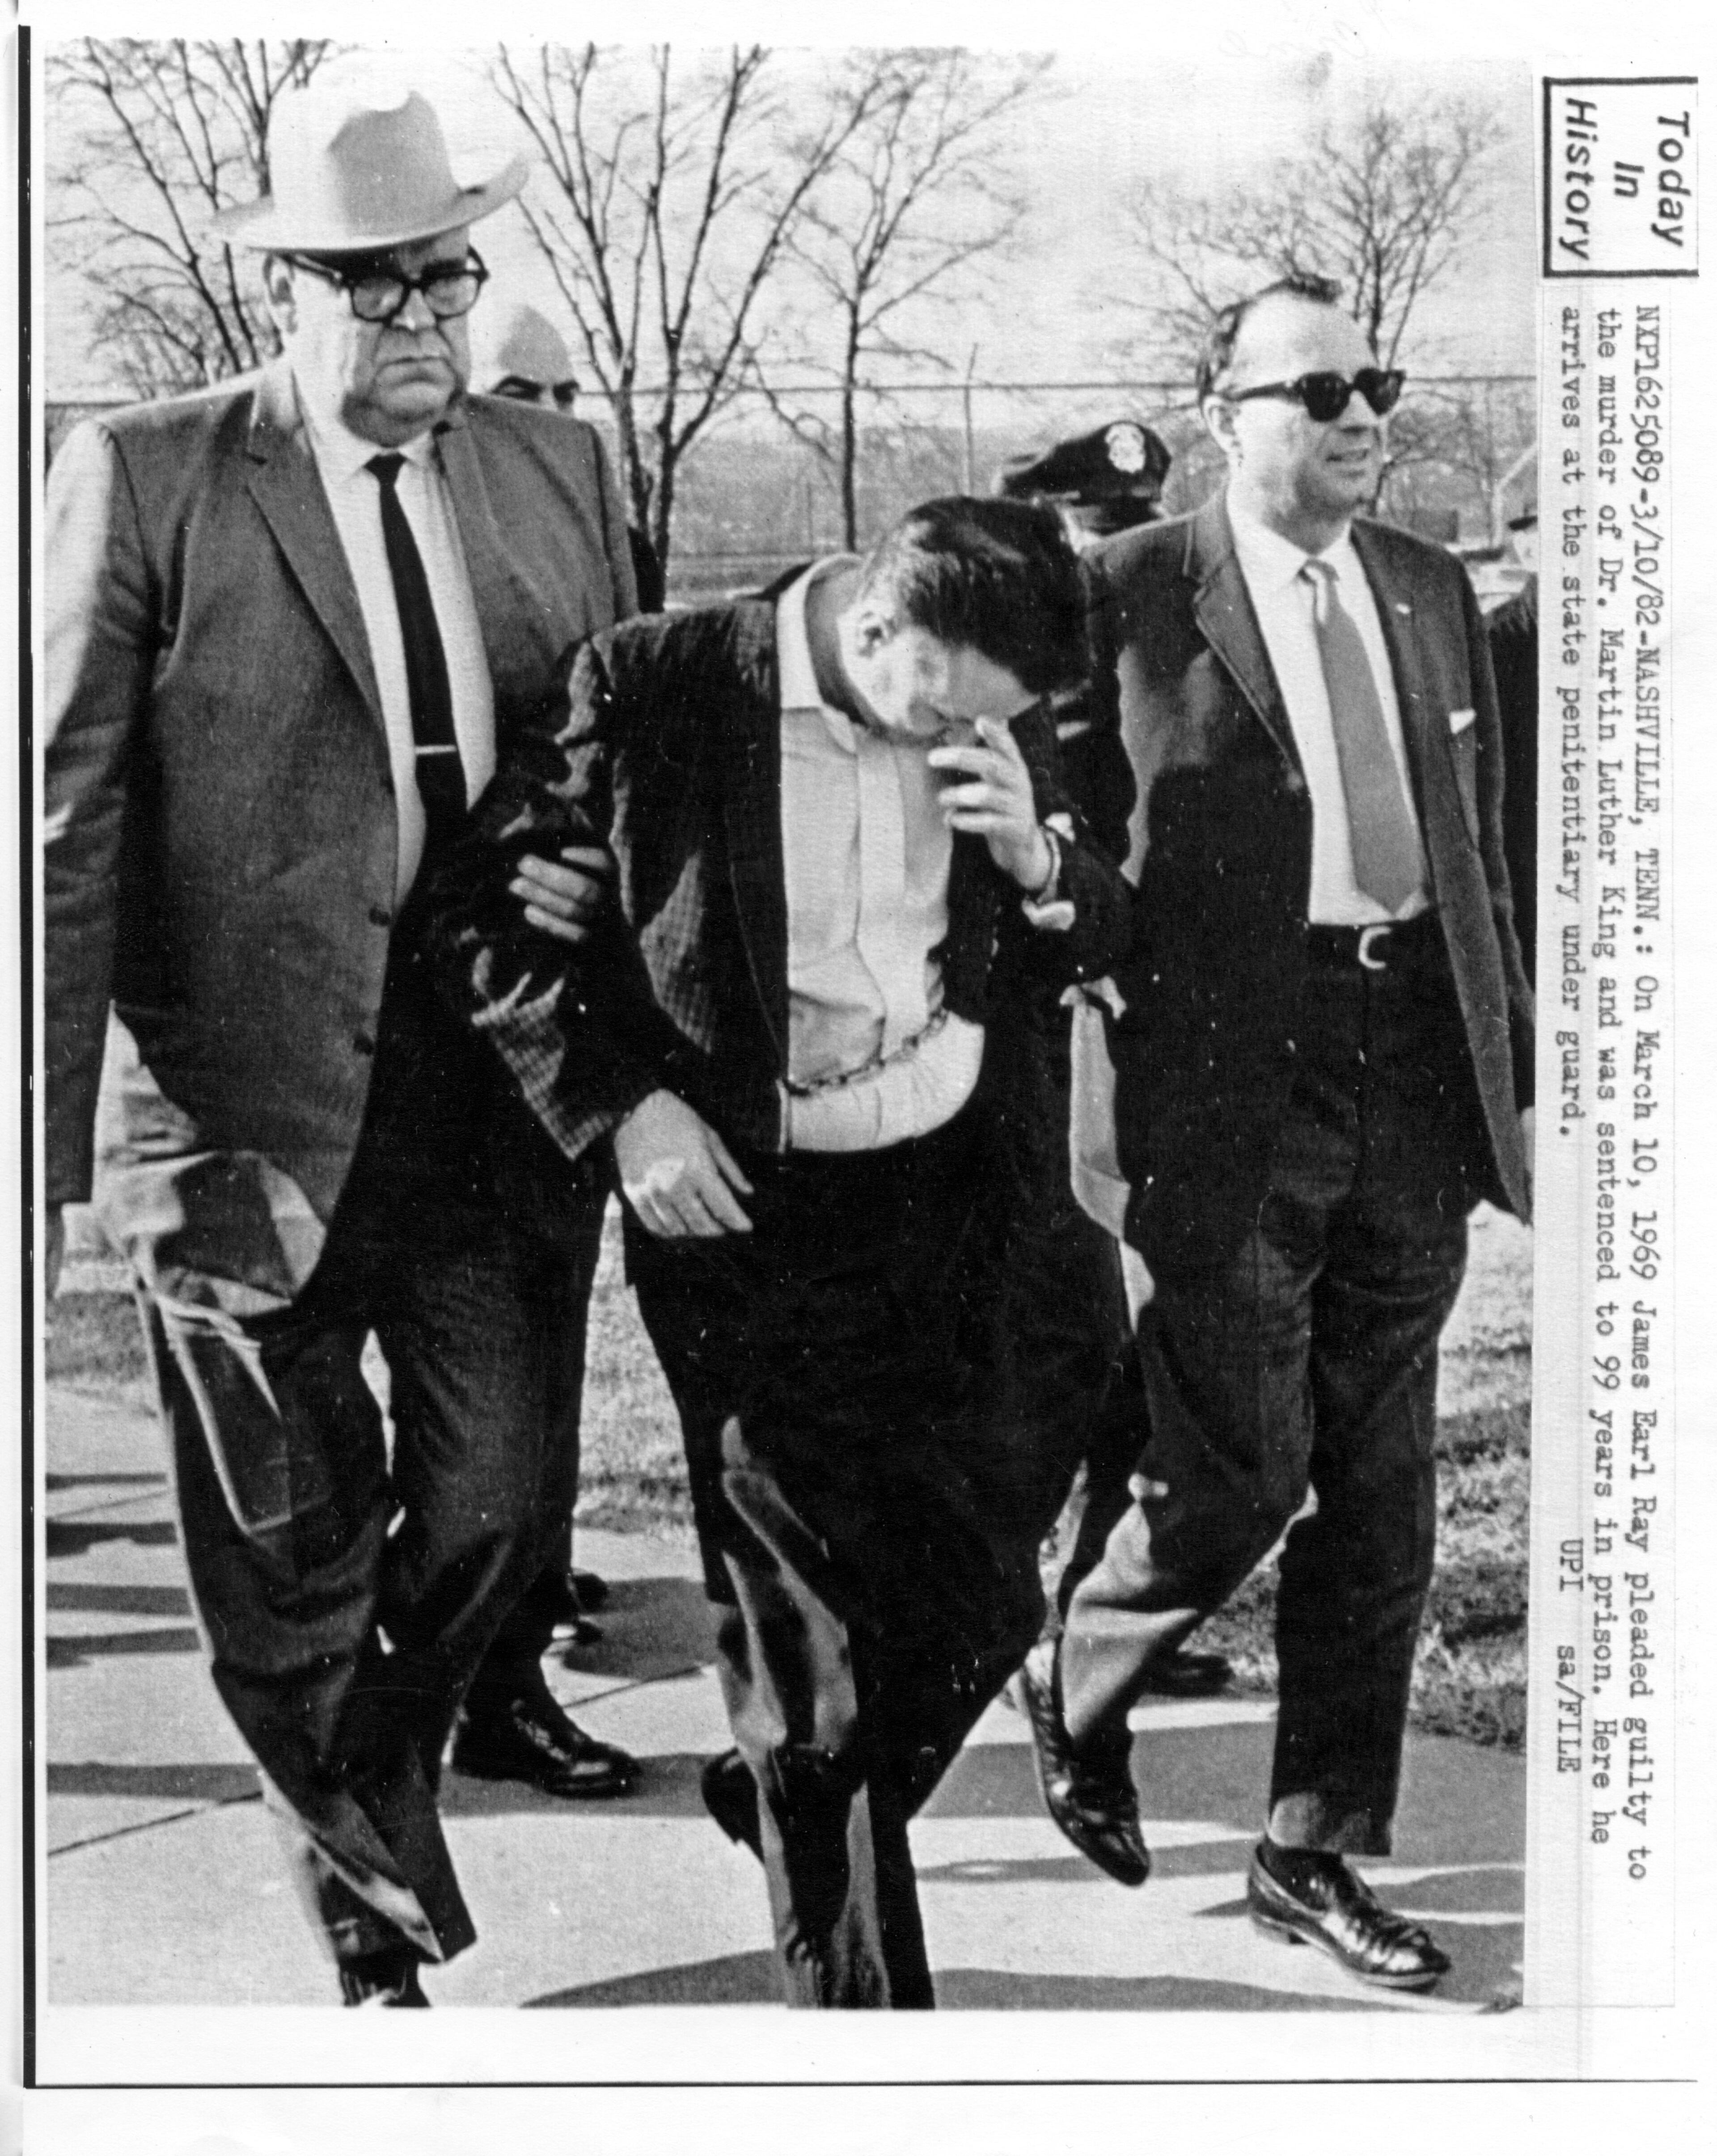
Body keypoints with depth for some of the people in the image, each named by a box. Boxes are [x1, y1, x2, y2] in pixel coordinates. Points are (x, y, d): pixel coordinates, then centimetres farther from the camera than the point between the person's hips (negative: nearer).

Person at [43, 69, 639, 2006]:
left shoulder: (559, 469, 8)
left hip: (505, 1095, 3)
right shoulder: (138, 480, -4)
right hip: (250, 1104, -2)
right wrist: (47, 1150, -11)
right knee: (290, 1558, 11)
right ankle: (364, 1913, 36)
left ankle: (382, 1764, 36)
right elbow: (62, 829, -7)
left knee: (498, 1503, 3)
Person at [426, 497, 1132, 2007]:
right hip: (754, 1218, -4)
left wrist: (1036, 858, -10)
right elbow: (487, 911, -3)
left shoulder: (999, 723, 2)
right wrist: (619, 1103, -12)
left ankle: (789, 1801, 40)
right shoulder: (659, 687, -10)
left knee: (987, 1599, 10)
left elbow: (1100, 947, 12)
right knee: (817, 1633, 1)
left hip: (966, 1203, 4)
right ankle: (854, 1995, 18)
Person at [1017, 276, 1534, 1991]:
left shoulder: (1430, 592, 14)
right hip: (1234, 1073, -6)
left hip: (1413, 1066, 6)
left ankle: (1317, 1852, 22)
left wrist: (1516, 1047, 14)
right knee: (1240, 1468, -6)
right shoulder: (1133, 593, -4)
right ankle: (1076, 1679, 26)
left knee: (1381, 1490, 9)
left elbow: (1475, 841, 18)